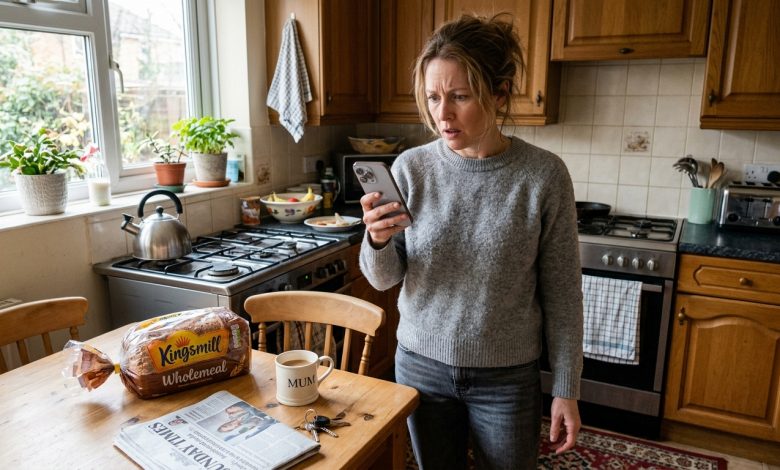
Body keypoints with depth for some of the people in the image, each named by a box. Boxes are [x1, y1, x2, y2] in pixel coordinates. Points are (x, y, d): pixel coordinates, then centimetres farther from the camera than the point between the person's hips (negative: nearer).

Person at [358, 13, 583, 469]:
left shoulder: (543, 175, -14)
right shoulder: (411, 167, -9)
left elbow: (561, 294, -7)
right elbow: (384, 278, -4)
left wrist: (566, 390, -3)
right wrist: (378, 241, -25)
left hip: (507, 376, -2)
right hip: (422, 364, 2)